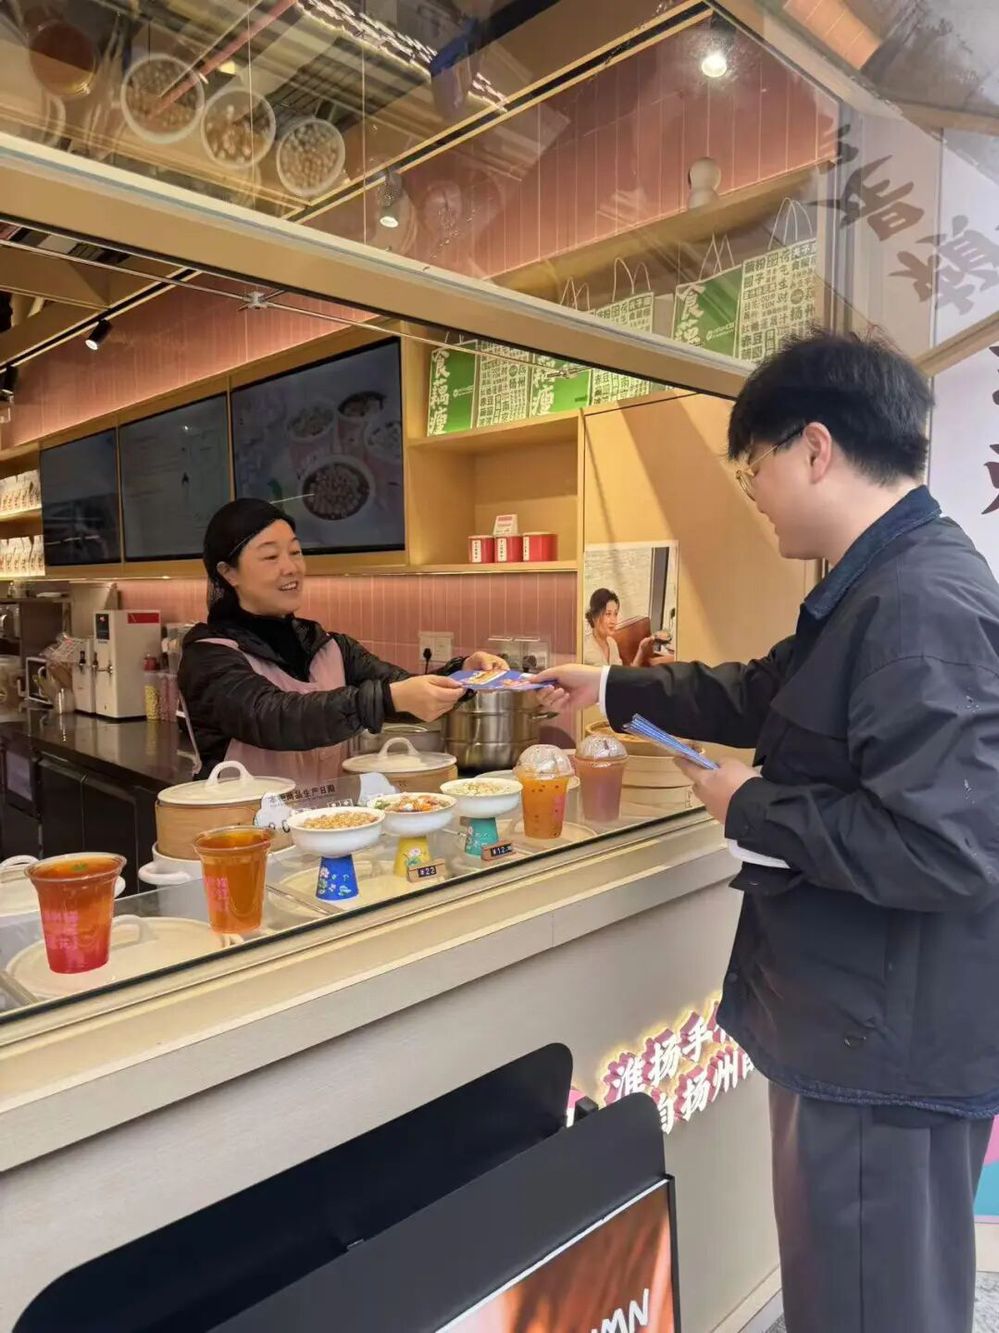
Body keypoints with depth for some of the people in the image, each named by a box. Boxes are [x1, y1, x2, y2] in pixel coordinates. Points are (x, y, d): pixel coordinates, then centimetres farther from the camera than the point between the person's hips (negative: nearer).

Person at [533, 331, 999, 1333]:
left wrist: (753, 809, -18)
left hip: (889, 1049, -10)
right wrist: (612, 689, 26)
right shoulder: (878, 588, 10)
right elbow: (764, 695, 22)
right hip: (855, 1025, 10)